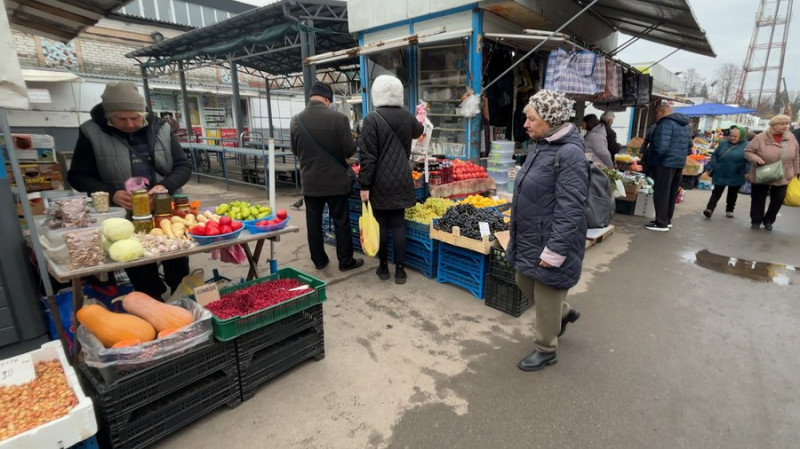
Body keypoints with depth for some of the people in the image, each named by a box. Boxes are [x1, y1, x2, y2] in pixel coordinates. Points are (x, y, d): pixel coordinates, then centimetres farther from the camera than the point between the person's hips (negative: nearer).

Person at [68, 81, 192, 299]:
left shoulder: (161, 128, 1)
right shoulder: (91, 133, -4)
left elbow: (183, 166, 3)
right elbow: (78, 176, 1)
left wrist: (166, 186, -17)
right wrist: (111, 193, -18)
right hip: (123, 215, -1)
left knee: (177, 257, 11)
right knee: (140, 273, 4)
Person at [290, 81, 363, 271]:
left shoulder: (296, 120, -2)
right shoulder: (338, 118, -14)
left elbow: (295, 151, 9)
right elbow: (349, 150, -11)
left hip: (310, 181, 3)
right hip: (335, 181, -3)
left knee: (314, 222, 13)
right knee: (341, 222, 8)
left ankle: (319, 260, 24)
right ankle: (346, 261, 17)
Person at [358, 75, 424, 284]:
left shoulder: (372, 119, -11)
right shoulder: (408, 117, 5)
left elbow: (368, 156, -14)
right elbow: (418, 132, 29)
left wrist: (364, 185, -8)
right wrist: (420, 120, 52)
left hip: (380, 182, -3)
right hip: (401, 180, 4)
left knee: (382, 225, 8)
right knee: (399, 224, 8)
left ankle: (383, 267, 19)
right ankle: (400, 270, 12)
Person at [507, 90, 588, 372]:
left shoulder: (569, 153, -21)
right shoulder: (543, 147, 8)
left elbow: (570, 209, -24)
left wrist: (555, 250, -23)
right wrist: (518, 235, 20)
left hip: (550, 242, -9)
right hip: (530, 239, 9)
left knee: (546, 298, 8)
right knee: (525, 283, 23)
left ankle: (546, 350, 30)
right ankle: (564, 313, 48)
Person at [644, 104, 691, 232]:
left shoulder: (665, 123, -15)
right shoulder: (685, 124, 16)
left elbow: (661, 146, -24)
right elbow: (689, 144, 21)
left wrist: (653, 159, -13)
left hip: (665, 163, -9)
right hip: (679, 163, 9)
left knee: (661, 193, -4)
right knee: (672, 193, 15)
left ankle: (661, 223, -1)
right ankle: (667, 220, 25)